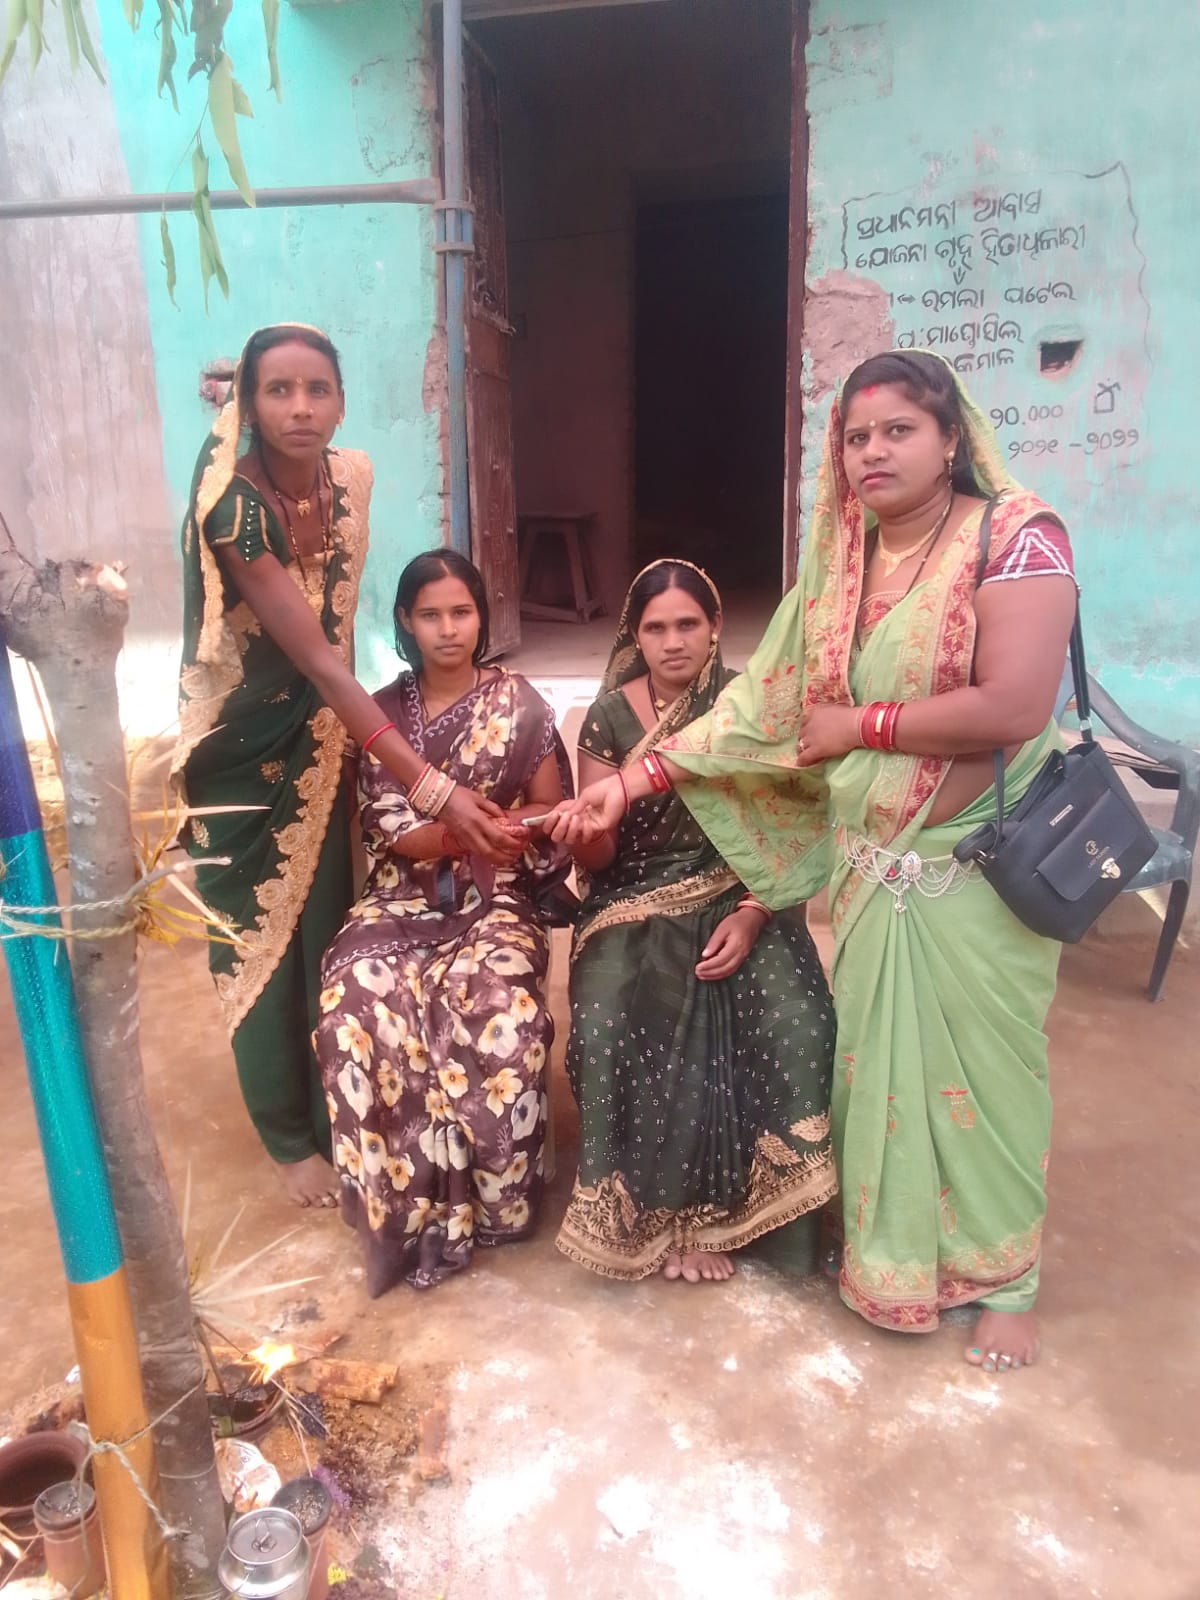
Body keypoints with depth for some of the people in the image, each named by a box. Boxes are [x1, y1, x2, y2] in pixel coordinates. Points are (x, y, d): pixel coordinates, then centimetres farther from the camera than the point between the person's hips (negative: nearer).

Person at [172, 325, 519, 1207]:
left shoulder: (353, 477, -6)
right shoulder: (234, 505, -26)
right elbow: (319, 661, -30)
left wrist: (350, 734, 8)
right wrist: (436, 789, -33)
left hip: (319, 734, 5)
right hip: (241, 745, -5)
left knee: (330, 926, 10)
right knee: (262, 937, 7)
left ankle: (336, 1118, 29)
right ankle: (294, 1138, 26)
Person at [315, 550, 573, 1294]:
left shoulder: (518, 702, 2)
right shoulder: (382, 711, 6)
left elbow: (551, 813, 4)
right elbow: (390, 833, -3)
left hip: (496, 898, -1)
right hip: (405, 899, 2)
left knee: (496, 1008, -32)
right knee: (361, 1003, -28)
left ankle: (477, 1199, -10)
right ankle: (404, 1204, -13)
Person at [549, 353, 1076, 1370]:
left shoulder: (1017, 537, -12)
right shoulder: (840, 566, 6)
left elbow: (1013, 707, -25)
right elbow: (764, 706, 2)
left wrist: (856, 725, -15)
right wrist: (632, 782, -4)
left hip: (975, 871, -5)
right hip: (869, 868, 5)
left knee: (981, 1070, 9)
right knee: (877, 1063, 15)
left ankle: (1004, 1281, 33)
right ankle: (889, 1259, 37)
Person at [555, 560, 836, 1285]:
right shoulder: (610, 718, -1)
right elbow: (595, 857, -1)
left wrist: (752, 916, -16)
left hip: (737, 897, 1)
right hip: (636, 905, 0)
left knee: (795, 1023, -27)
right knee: (609, 1028, -29)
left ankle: (738, 1203, -5)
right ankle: (667, 1215, -7)